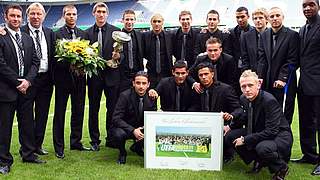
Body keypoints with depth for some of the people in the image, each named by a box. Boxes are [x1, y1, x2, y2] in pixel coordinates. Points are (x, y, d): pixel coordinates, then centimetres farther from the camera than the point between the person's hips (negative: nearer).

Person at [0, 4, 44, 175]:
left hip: (26, 88, 5)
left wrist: (28, 80, -6)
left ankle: (28, 154, 26)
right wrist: (17, 82, -12)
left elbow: (35, 61, 10)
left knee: (27, 123, 13)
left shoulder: (28, 39, 13)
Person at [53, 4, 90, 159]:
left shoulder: (83, 34, 10)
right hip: (63, 77, -4)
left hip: (79, 78, 5)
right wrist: (68, 64, -23)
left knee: (78, 111, 12)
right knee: (60, 112, 4)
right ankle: (59, 147, 12)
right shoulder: (57, 34, -4)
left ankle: (76, 142, 26)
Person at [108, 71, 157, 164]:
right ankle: (122, 153, 0)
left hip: (141, 129, 5)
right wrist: (133, 130, -34)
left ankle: (137, 147, 13)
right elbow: (116, 119, -22)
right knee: (119, 134, -36)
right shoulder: (125, 95, -19)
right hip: (123, 127, -4)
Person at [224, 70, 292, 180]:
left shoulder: (269, 101, -28)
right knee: (229, 136, -5)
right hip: (258, 132, 8)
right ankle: (258, 162, 12)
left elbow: (271, 132, -30)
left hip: (279, 135, -8)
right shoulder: (244, 99, -5)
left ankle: (281, 167, -3)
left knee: (262, 148, -39)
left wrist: (245, 140, -27)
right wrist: (230, 126, 0)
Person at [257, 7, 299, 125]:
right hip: (268, 82, 4)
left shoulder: (292, 35, -2)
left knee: (284, 117, -1)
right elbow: (262, 59, 9)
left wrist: (282, 78, -14)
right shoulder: (264, 36, 13)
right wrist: (260, 77, -3)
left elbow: (292, 60, -8)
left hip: (284, 82, -4)